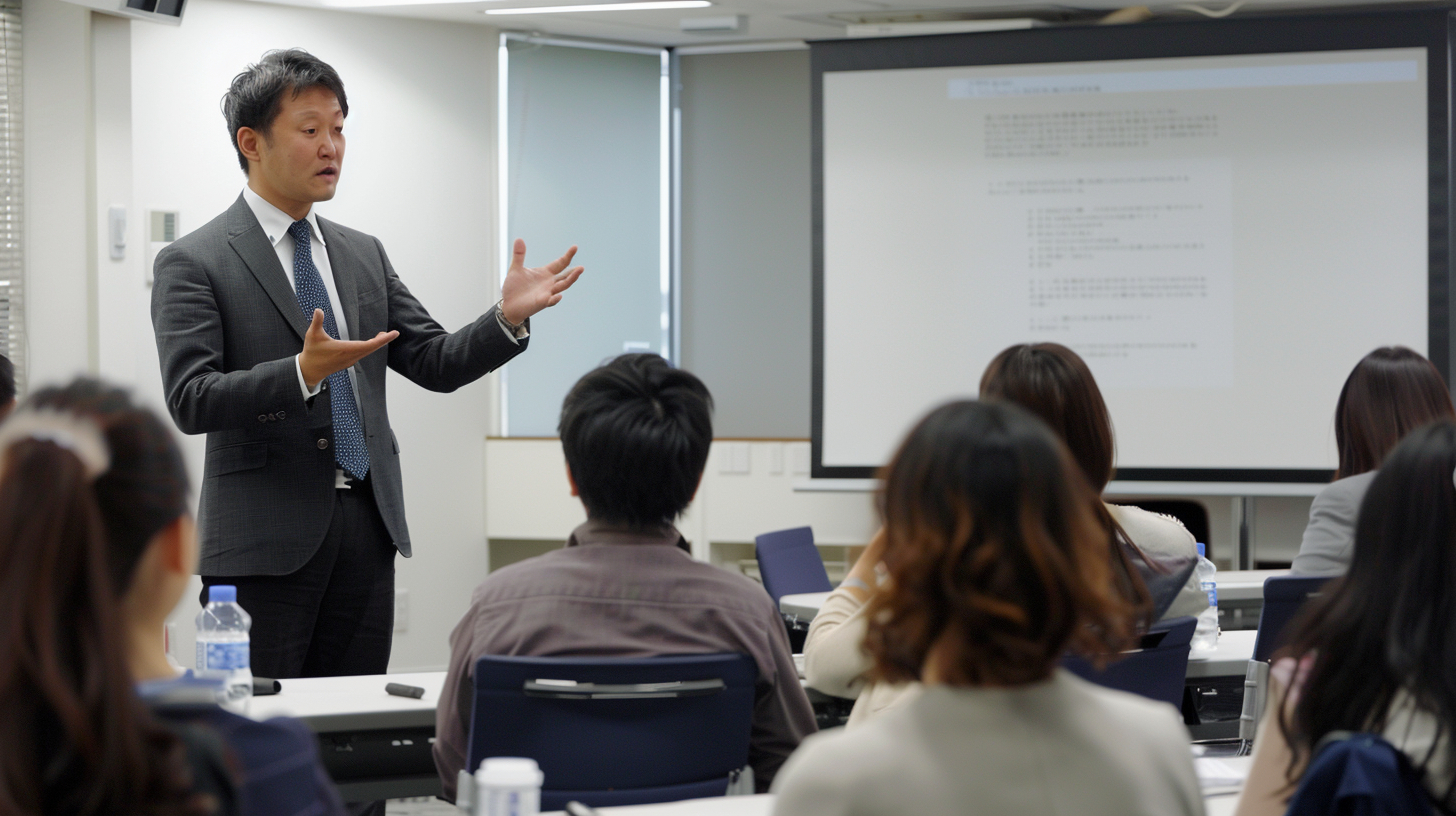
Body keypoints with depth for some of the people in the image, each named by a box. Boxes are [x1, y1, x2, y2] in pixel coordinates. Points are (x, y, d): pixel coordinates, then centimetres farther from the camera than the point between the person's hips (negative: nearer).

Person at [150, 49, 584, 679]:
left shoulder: (364, 254, 15)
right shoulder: (193, 263, -5)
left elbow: (436, 364, 12)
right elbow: (191, 401, -15)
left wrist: (509, 318, -6)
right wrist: (302, 373, -28)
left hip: (367, 531, 6)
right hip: (264, 537, -6)